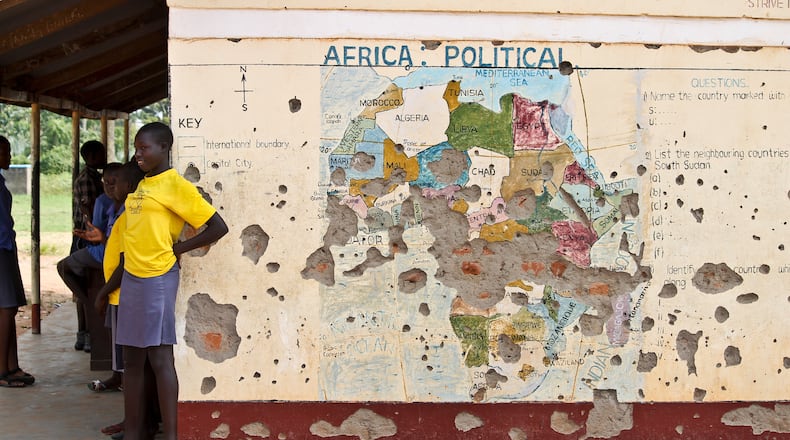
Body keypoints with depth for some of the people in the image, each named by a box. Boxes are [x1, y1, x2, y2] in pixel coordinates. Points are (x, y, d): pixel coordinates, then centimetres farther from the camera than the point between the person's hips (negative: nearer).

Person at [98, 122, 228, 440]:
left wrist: (176, 249, -8)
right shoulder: (141, 187, 16)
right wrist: (111, 285, 22)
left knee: (159, 357, -7)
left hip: (158, 279, -8)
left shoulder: (175, 185, -8)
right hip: (131, 279, 8)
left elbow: (218, 227, -11)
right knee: (132, 359, 10)